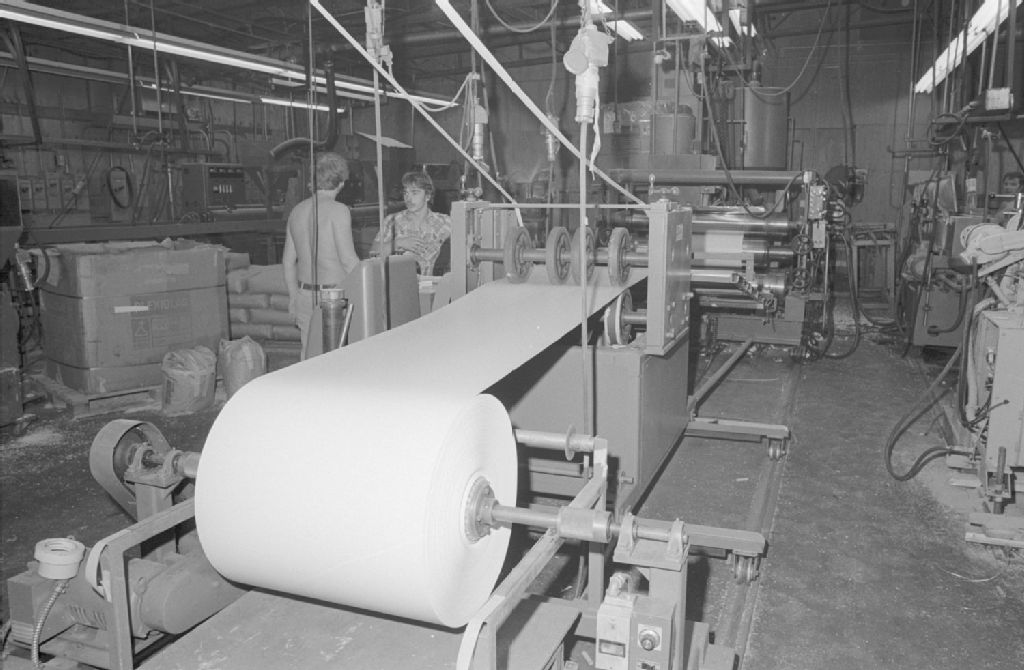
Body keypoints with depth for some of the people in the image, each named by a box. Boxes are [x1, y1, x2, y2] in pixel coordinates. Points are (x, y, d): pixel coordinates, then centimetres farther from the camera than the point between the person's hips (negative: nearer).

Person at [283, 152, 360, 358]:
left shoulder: (297, 211, 7)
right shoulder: (338, 211, -12)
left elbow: (288, 260, 12)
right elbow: (348, 259, -15)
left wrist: (293, 296, 22)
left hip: (305, 295, 6)